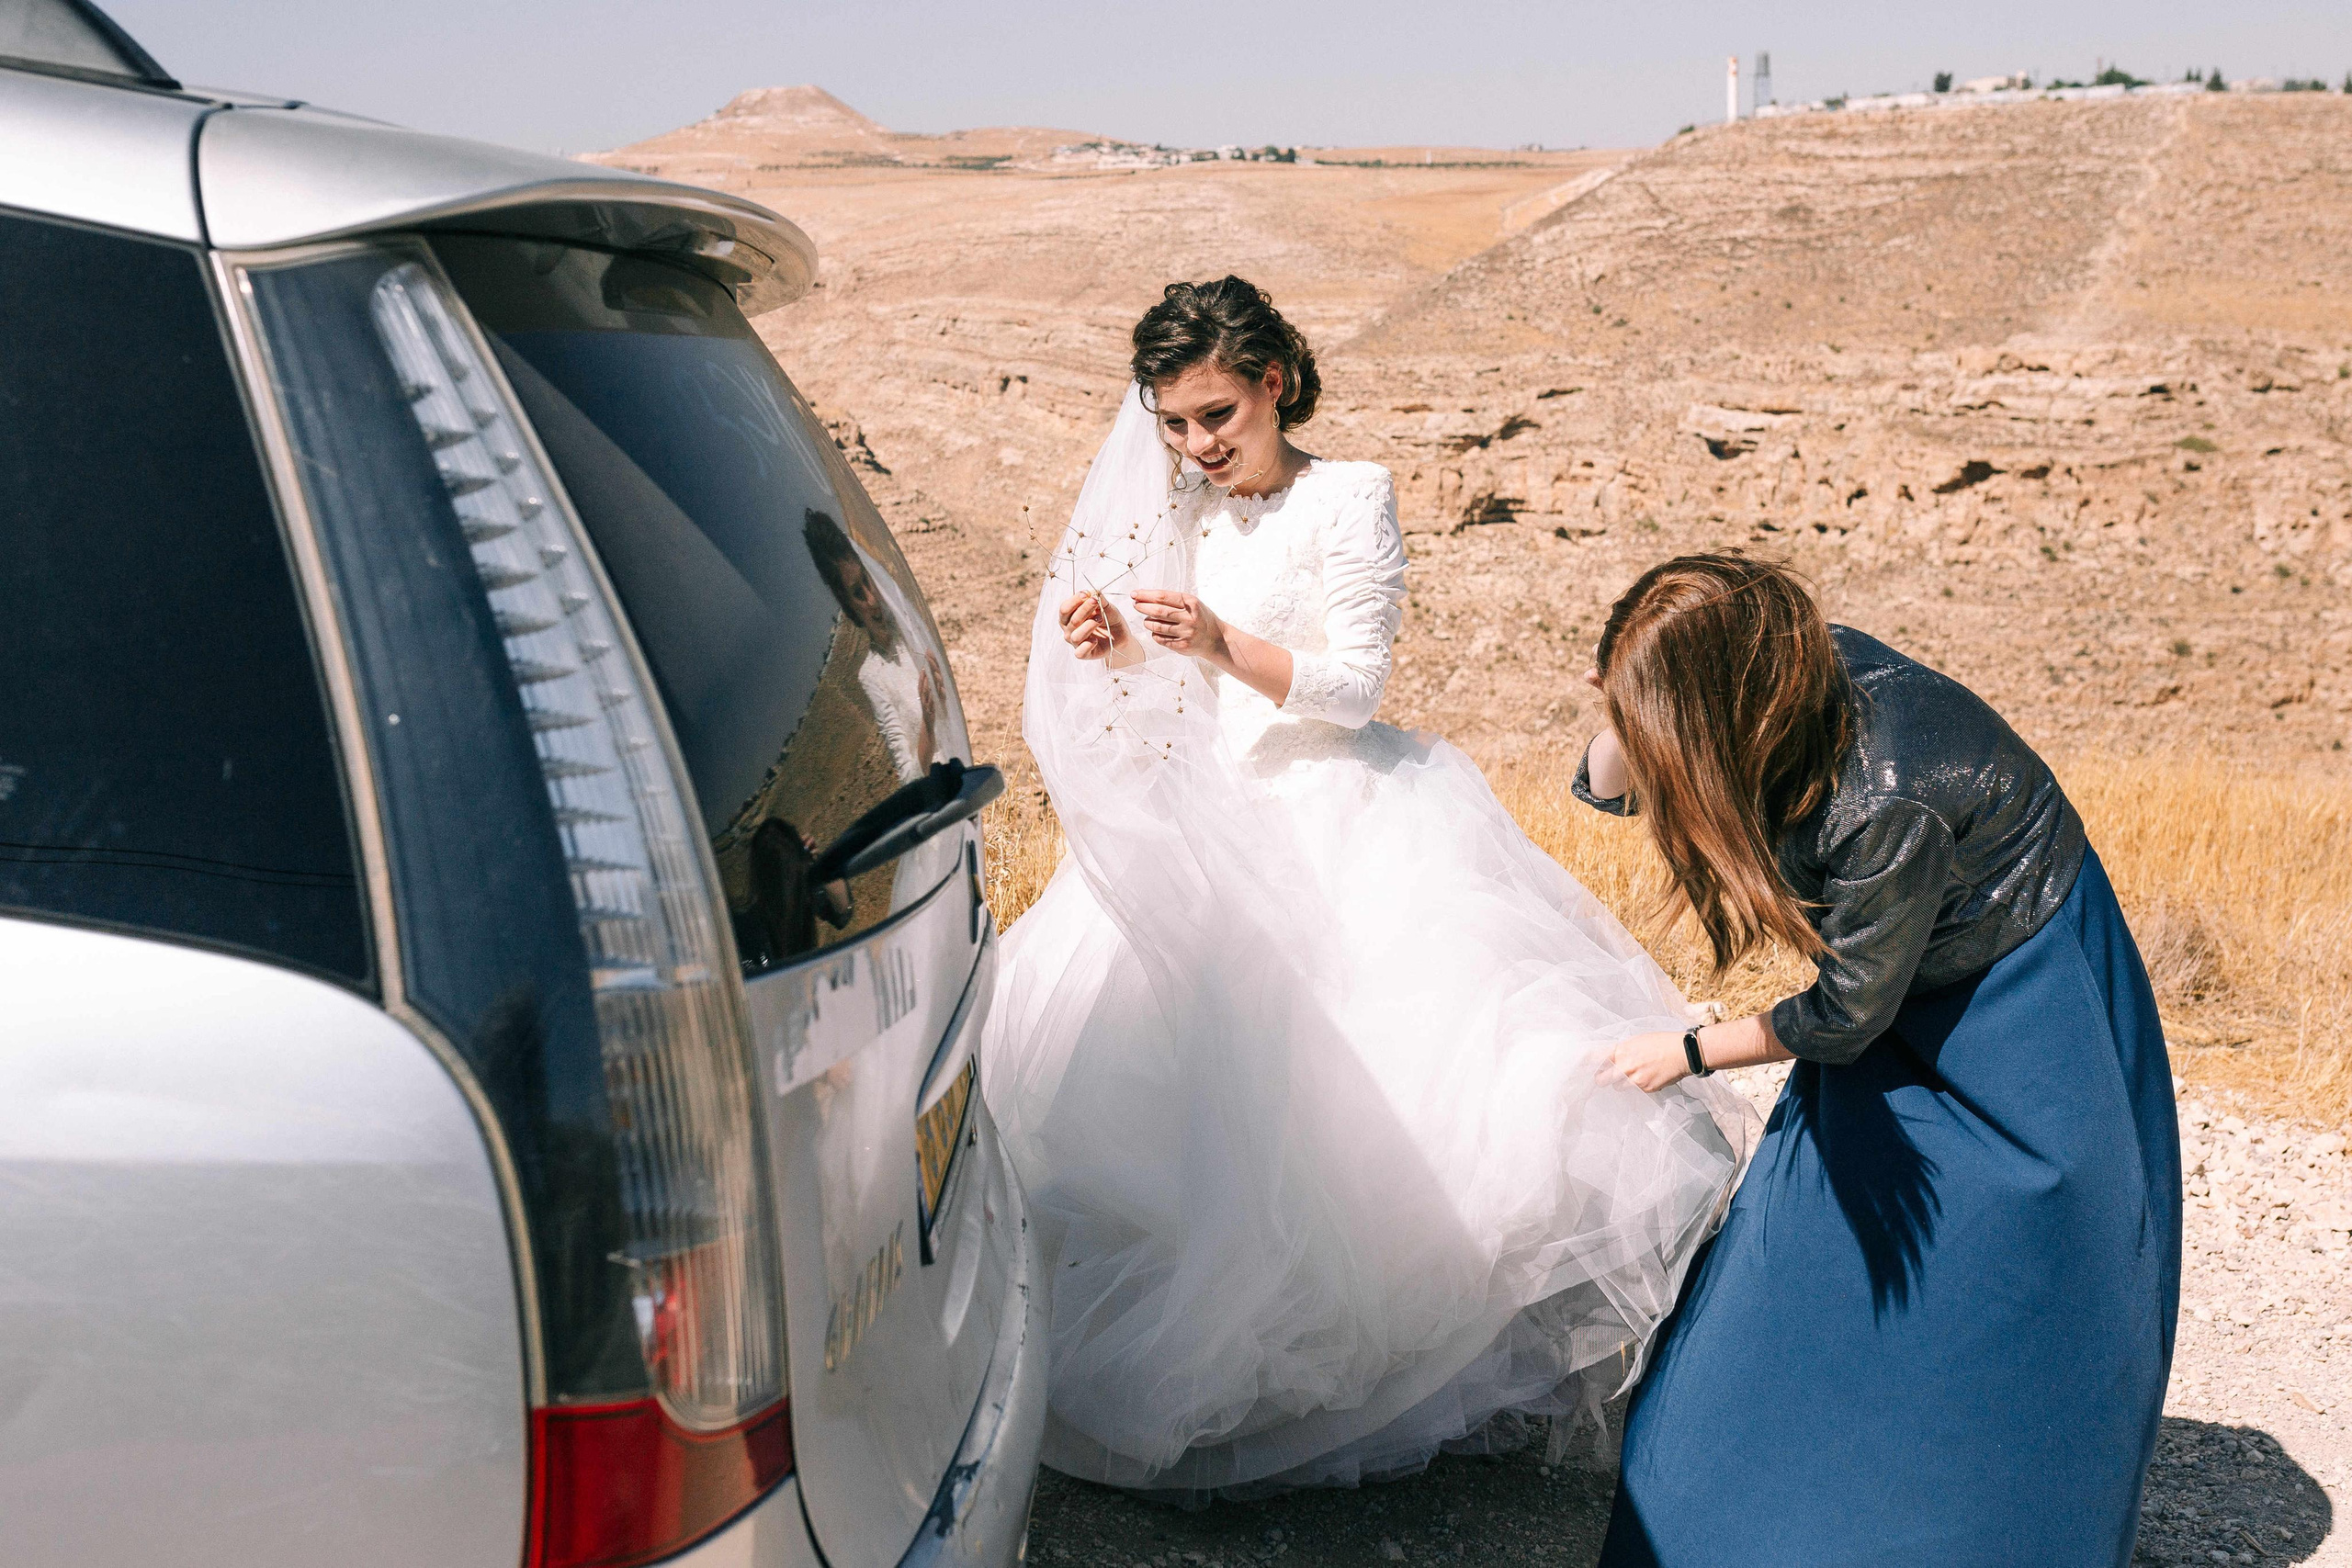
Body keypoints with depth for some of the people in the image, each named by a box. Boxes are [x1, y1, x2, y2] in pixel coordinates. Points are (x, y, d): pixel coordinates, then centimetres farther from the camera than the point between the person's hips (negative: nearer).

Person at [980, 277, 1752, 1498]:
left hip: (1332, 810, -5)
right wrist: (1111, 649, -6)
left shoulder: (1349, 498, -5)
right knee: (1081, 1016, -8)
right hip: (1202, 819, 5)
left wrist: (1224, 646, -25)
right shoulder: (1171, 511, 11)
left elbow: (1352, 685, -11)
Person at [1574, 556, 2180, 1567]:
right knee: (1816, 1258, 7)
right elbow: (1604, 786, -3)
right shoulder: (1795, 674, -16)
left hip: (2017, 1013, -7)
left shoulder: (1887, 805, -37)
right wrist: (1641, 698, -24)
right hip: (1899, 996, 7)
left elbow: (1844, 1016, -21)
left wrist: (1688, 1054, -7)